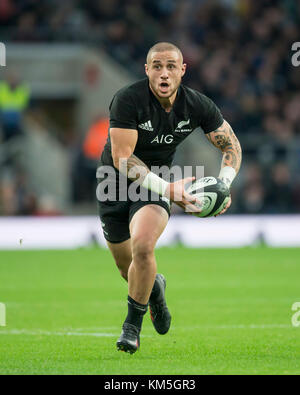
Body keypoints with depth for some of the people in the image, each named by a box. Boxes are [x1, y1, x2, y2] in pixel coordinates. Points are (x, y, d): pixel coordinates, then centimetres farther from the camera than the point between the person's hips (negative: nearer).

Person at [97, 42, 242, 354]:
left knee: (142, 245, -27)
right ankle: (155, 286, 46)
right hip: (116, 184, 0)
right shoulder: (128, 100, -24)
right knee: (128, 268, 8)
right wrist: (167, 189, -35)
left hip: (157, 182, 1)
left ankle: (132, 325, -9)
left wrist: (223, 185, -19)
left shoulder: (197, 105, -12)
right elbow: (122, 158, -27)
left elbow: (231, 145, 0)